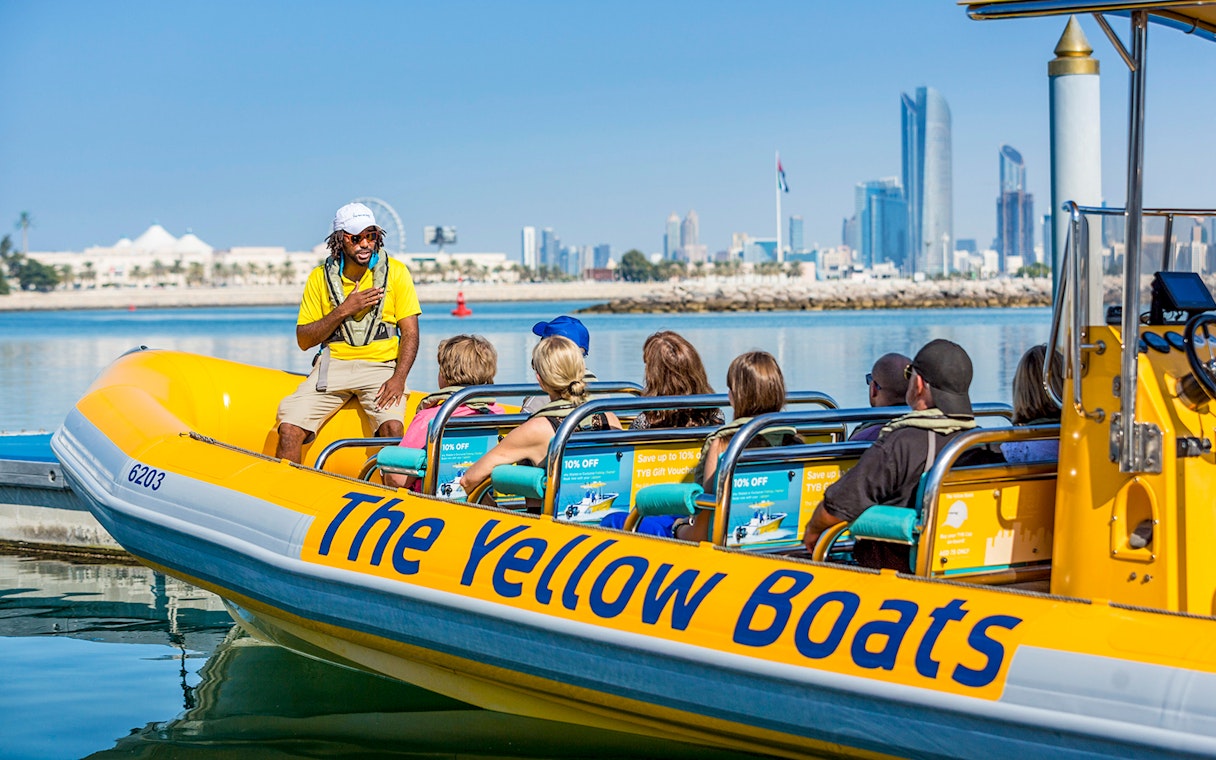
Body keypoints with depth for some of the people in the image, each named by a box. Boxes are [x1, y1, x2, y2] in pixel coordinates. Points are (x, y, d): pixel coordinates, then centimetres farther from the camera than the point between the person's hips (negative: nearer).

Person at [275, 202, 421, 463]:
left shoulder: (396, 272, 3)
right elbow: (304, 340, 5)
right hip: (333, 363, 2)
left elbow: (410, 332, 0)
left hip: (380, 365, -2)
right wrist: (343, 311, -9)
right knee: (289, 428, -18)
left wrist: (398, 378, -16)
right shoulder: (320, 278, 6)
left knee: (392, 427, -31)